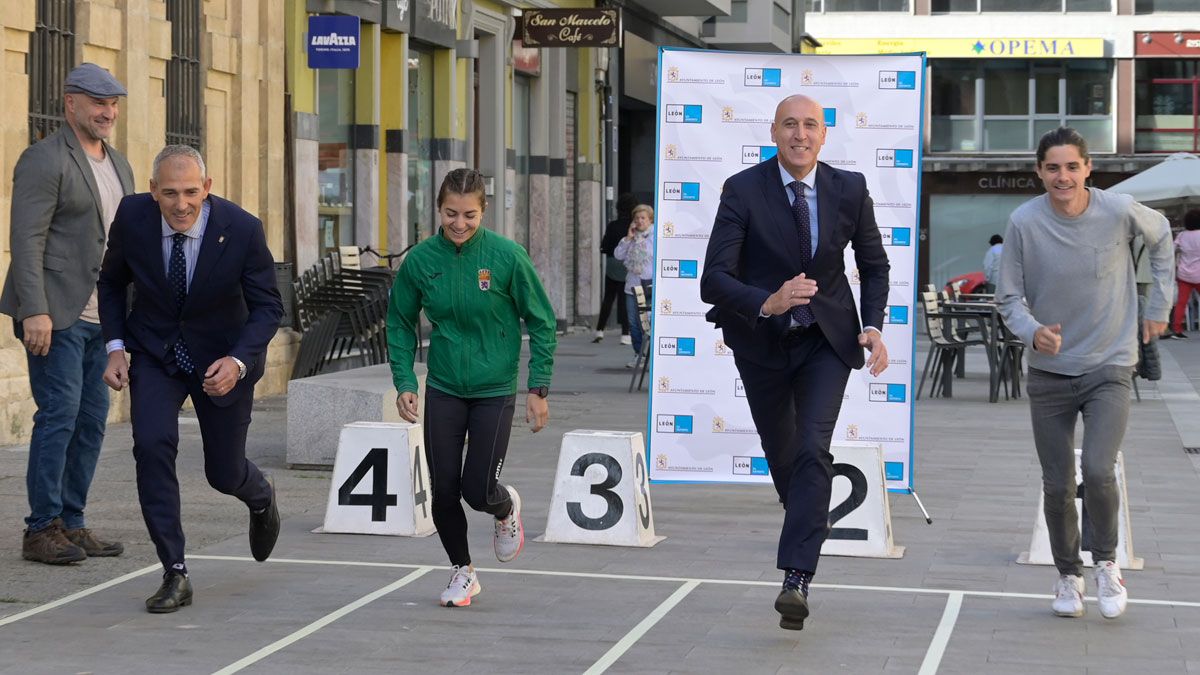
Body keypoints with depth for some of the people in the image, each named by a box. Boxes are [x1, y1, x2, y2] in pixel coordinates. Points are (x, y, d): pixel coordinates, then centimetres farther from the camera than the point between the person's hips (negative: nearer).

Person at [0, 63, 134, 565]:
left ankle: (71, 523, 14)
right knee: (59, 412, -9)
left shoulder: (118, 165, 17)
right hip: (56, 314, -8)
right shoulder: (44, 160, -8)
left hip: (100, 316, 8)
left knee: (92, 418, 8)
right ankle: (41, 530, -3)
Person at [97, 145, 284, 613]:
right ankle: (175, 575, -12)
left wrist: (237, 361, -31)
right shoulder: (132, 216, -17)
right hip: (154, 352, 1)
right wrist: (115, 347, -9)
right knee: (152, 444, -21)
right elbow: (111, 281, 2)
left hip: (222, 357, -1)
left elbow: (267, 307, -15)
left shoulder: (242, 230, -24)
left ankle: (260, 497, 48)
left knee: (224, 474, 8)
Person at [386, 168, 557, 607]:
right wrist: (404, 382, -3)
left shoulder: (507, 256, -14)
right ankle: (462, 572, 27)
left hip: (495, 390, -2)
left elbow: (541, 322, -5)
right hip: (443, 390, 2)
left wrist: (539, 388, -6)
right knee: (444, 491, 2)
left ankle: (507, 509, 32)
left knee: (478, 490, -6)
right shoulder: (420, 259, -7)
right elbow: (400, 324, 6)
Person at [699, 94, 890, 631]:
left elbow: (874, 265, 8)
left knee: (814, 450, -19)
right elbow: (714, 280, -21)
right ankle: (809, 522, 46)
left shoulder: (848, 189, -7)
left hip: (827, 339, 0)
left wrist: (875, 325, -8)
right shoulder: (743, 191, -15)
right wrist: (767, 303, -40)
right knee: (781, 455, 14)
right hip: (762, 341, 0)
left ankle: (796, 580, -24)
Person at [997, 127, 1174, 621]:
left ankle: (1106, 562, 8)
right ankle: (1068, 575, 27)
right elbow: (1009, 298, -4)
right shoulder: (1024, 223, -11)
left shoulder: (1120, 212, -10)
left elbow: (1161, 237, 13)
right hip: (1050, 373, 1)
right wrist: (1033, 332, -25)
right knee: (1057, 486, 5)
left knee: (1098, 472, -18)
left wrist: (1158, 307, 13)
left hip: (1110, 367, -1)